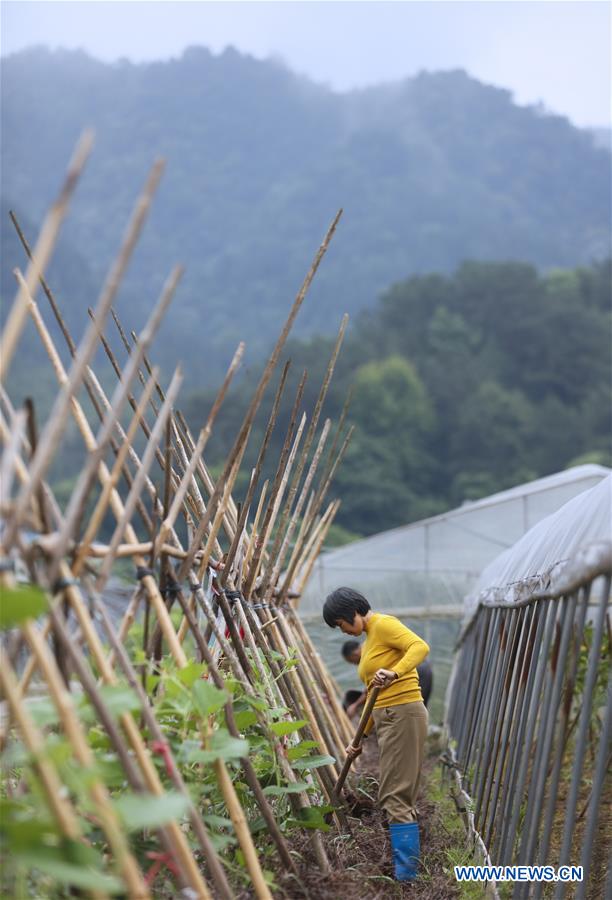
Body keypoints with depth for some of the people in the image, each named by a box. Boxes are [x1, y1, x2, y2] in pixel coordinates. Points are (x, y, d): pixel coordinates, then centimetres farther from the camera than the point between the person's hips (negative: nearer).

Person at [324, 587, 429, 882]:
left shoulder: (384, 625, -8)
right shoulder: (367, 644, 20)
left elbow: (420, 647, -25)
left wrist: (394, 673, -39)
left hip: (403, 714, -10)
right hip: (387, 719, 10)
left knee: (395, 797, -10)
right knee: (400, 797, 11)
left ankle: (406, 876, -10)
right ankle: (406, 869, 15)